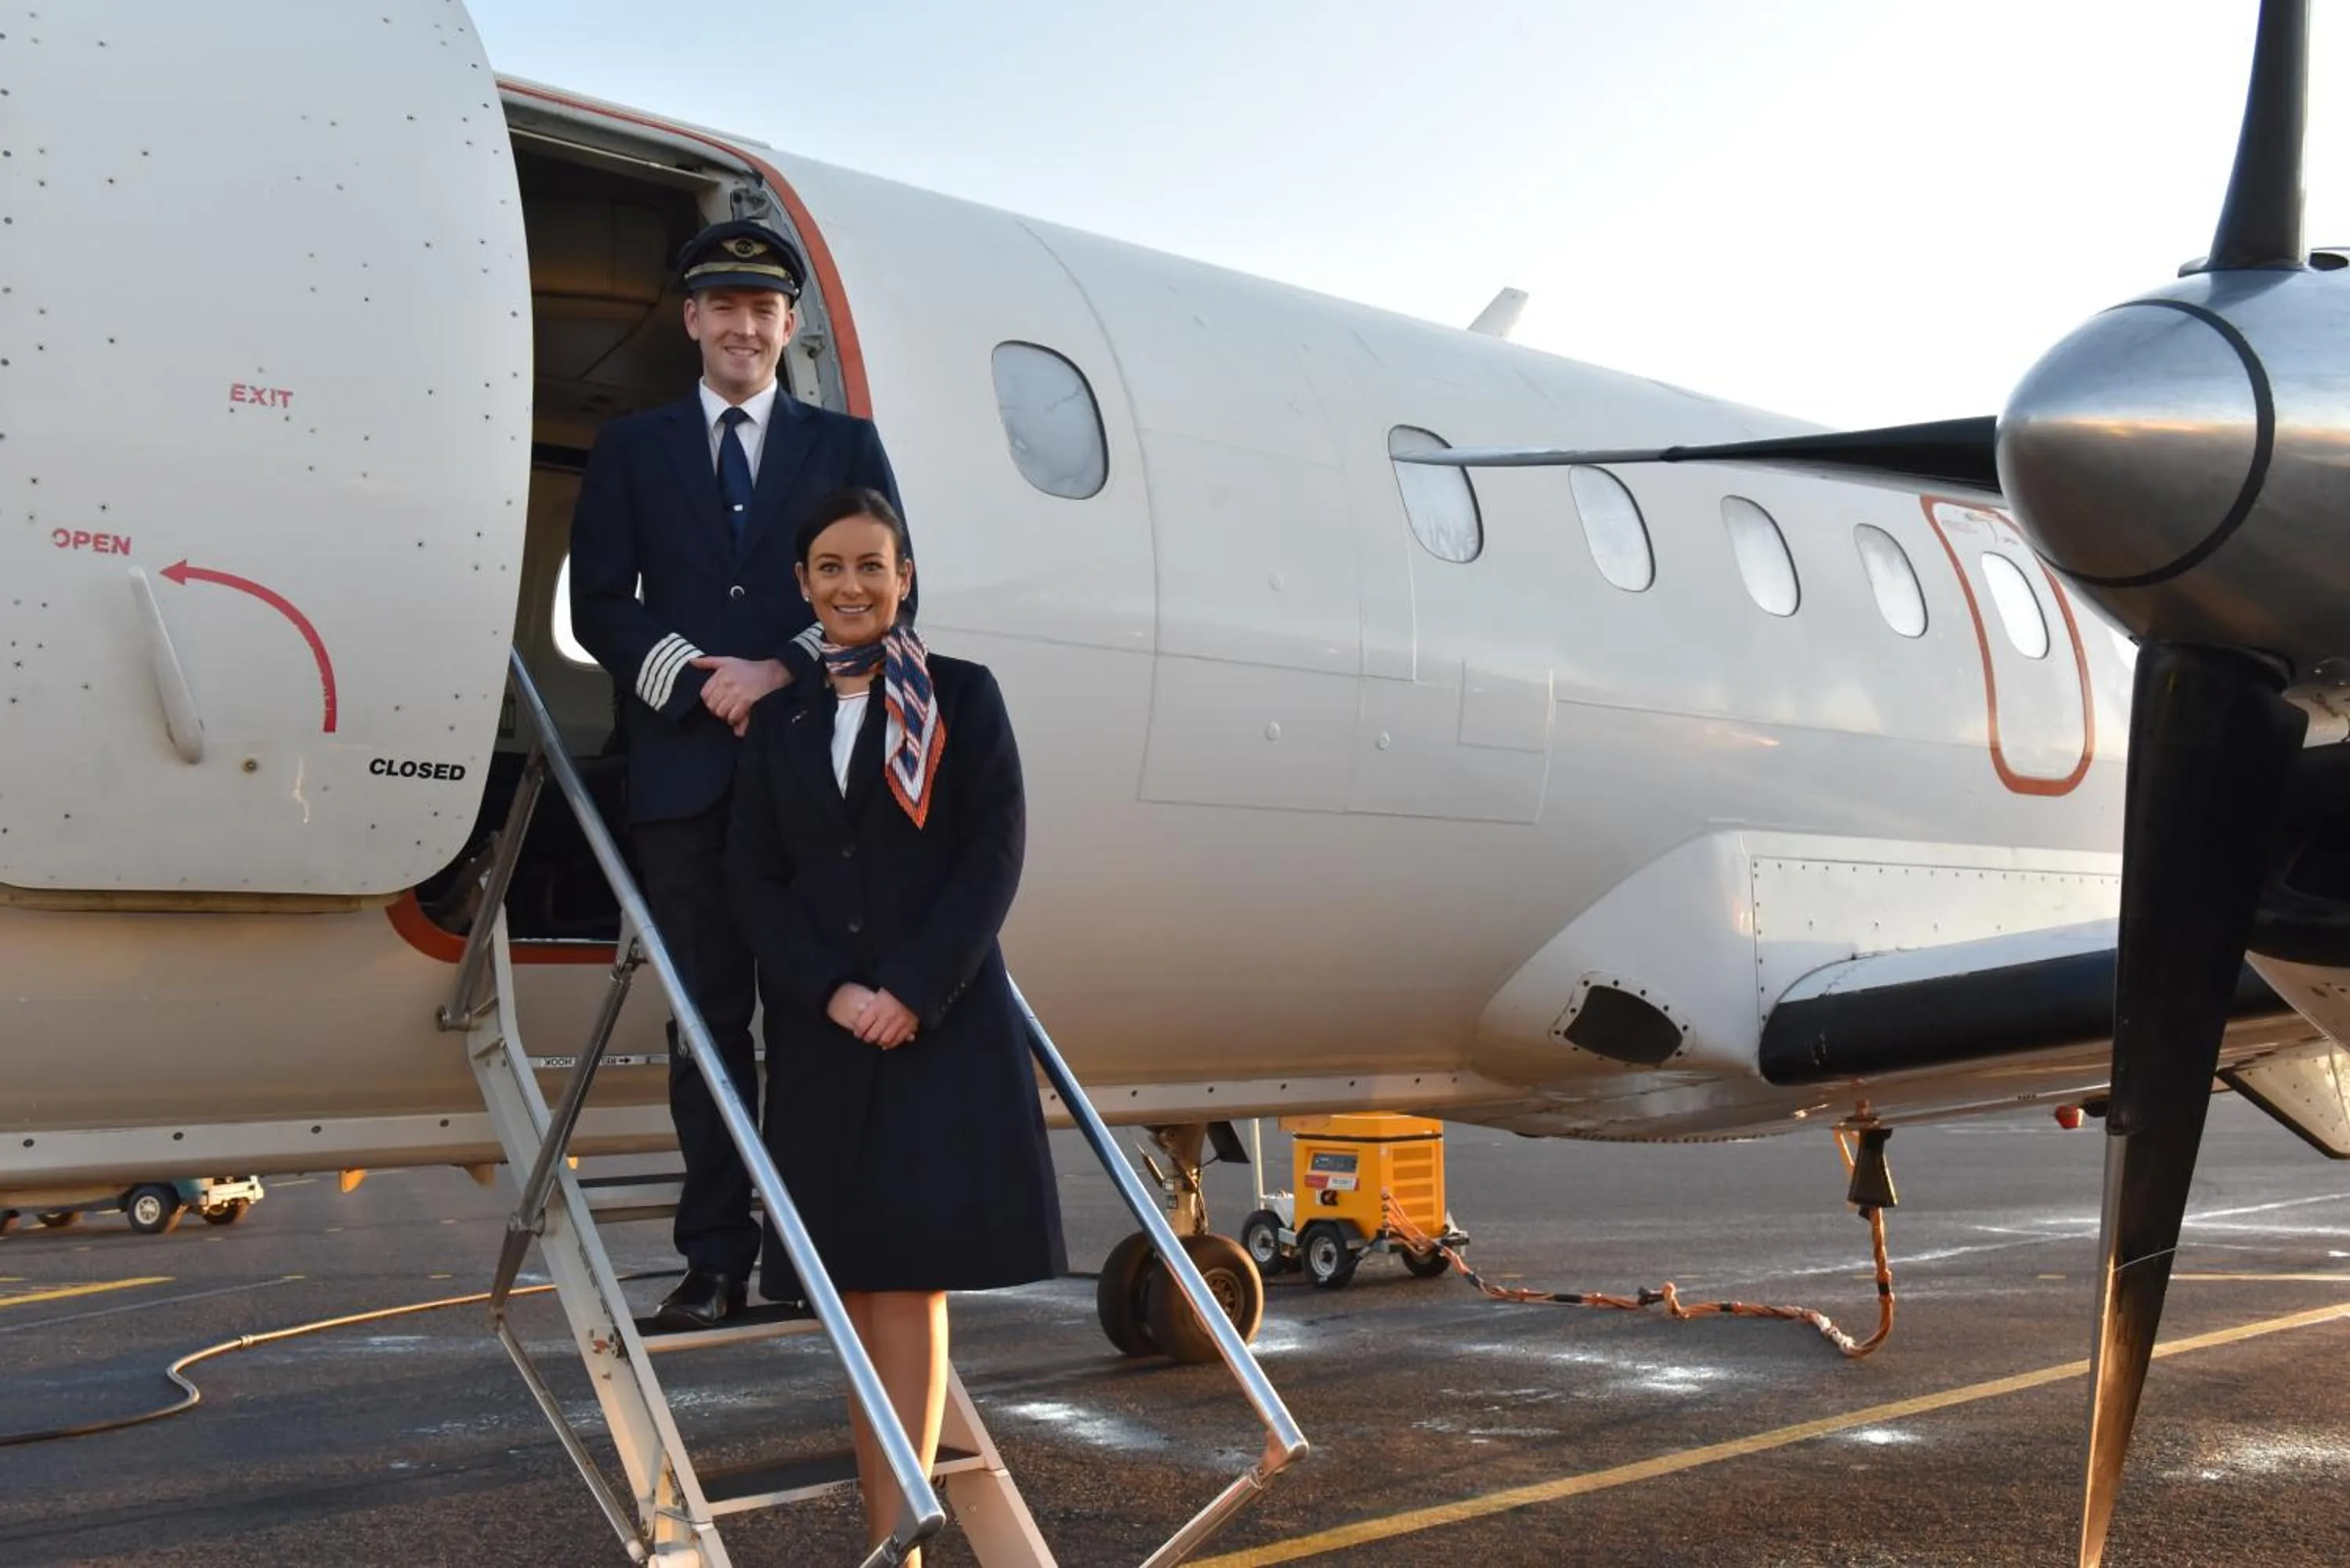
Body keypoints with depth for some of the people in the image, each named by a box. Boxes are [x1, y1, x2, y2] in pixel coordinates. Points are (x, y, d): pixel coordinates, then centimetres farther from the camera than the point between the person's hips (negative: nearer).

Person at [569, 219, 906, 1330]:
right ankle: (714, 1259, 7)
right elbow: (598, 603, 6)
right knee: (707, 1018, 3)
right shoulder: (632, 448, 14)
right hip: (684, 770, 1)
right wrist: (696, 682, -9)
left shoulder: (846, 445, 13)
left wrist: (784, 671, -10)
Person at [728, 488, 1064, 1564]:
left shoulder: (963, 696, 4)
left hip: (941, 1022, -3)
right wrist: (831, 993, -9)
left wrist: (913, 991, -12)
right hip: (821, 1029, 3)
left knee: (910, 1274, -5)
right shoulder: (779, 721, 12)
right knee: (856, 1283, 5)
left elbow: (995, 855, -4)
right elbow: (756, 879, 7)